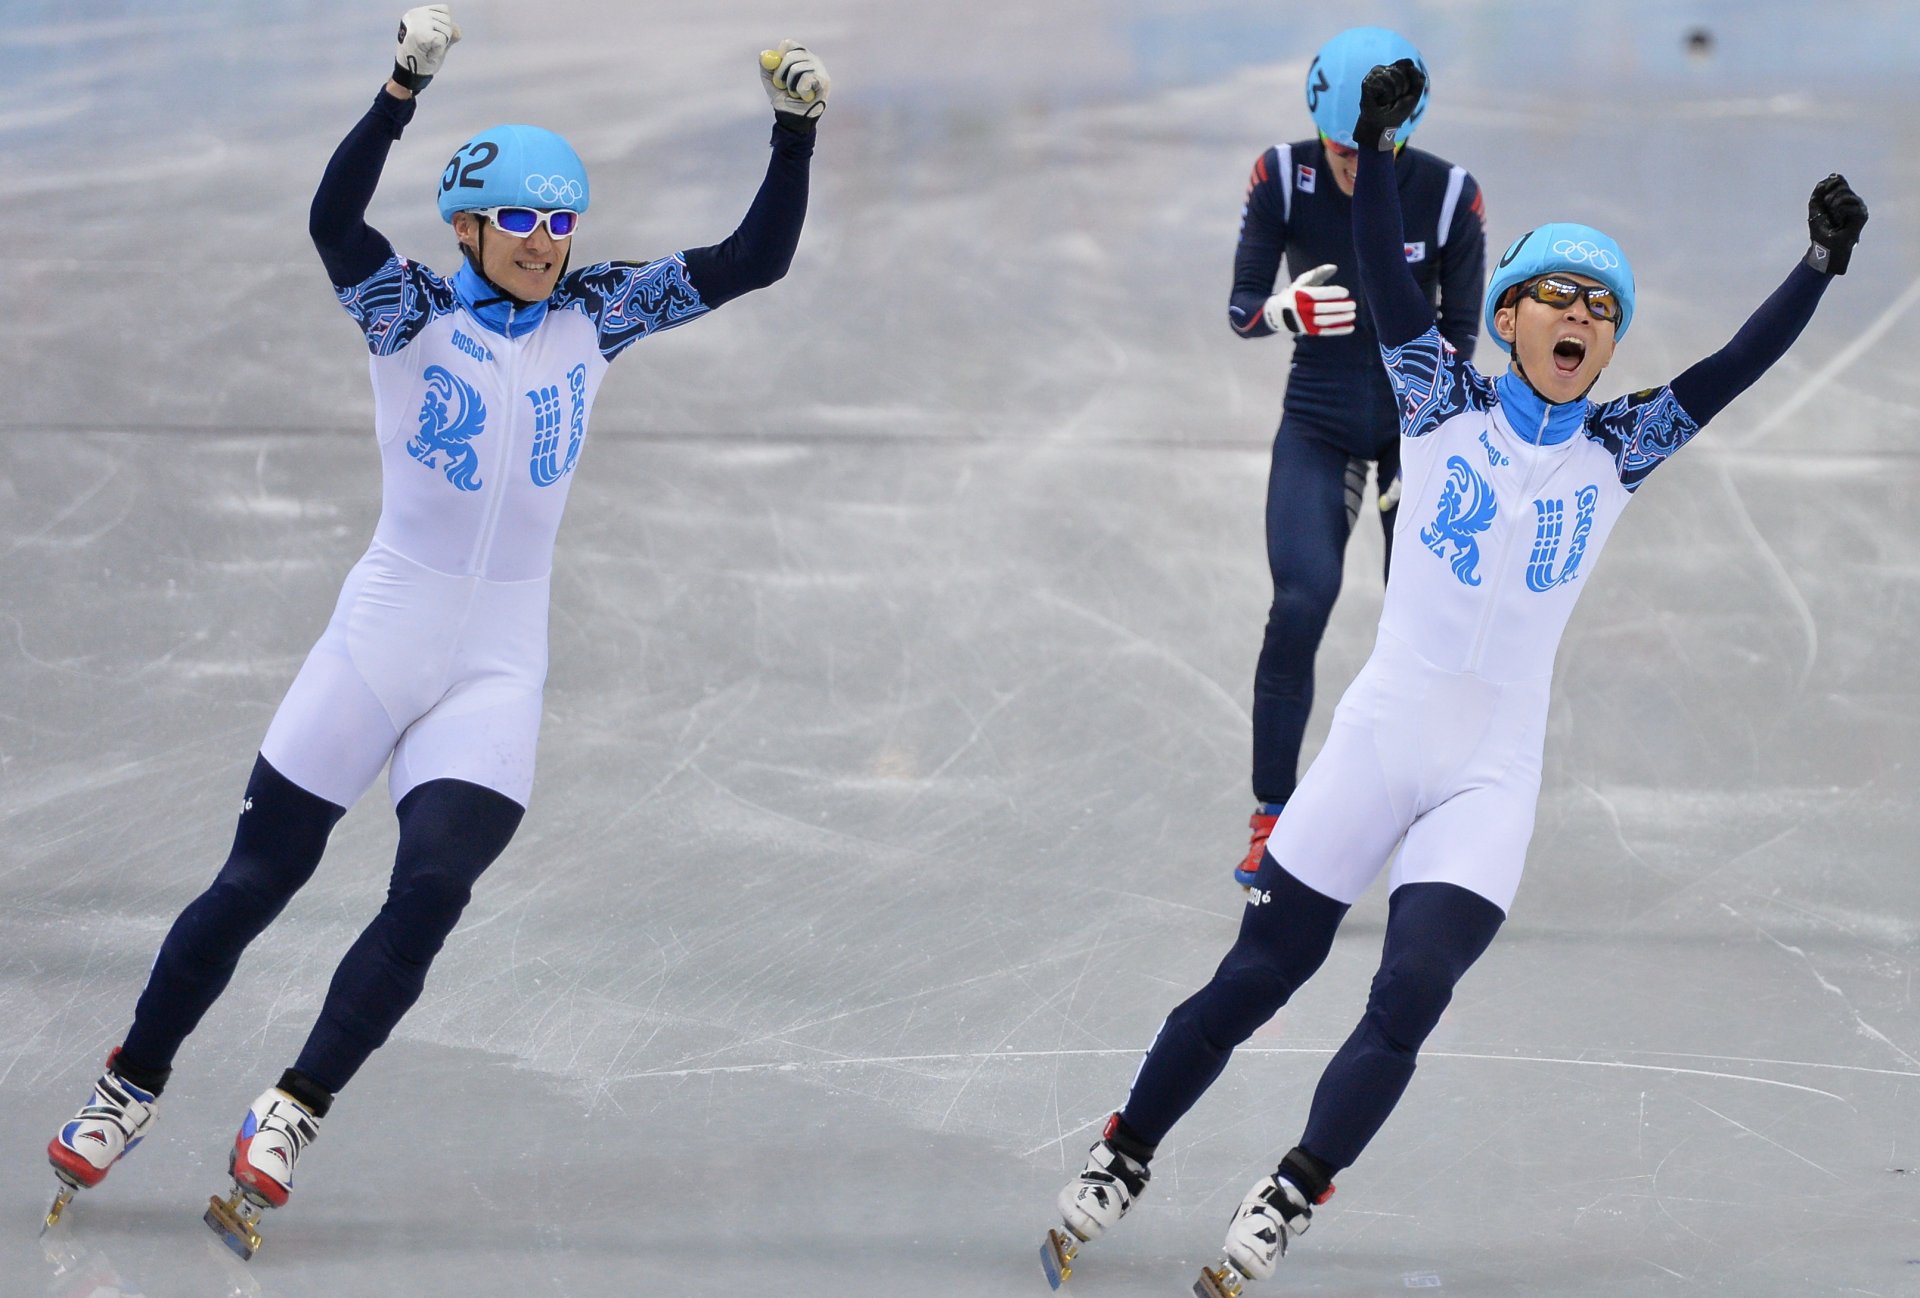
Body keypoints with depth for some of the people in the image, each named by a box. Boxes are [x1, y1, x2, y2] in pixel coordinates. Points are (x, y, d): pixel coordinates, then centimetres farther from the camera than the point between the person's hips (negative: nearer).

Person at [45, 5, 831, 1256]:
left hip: (499, 669, 2)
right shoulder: (411, 316, -6)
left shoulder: (594, 318, 4)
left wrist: (796, 129, -11)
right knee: (257, 879, 3)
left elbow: (753, 260, 2)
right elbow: (334, 222, -26)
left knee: (432, 892, -15)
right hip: (382, 635, -2)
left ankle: (291, 1115, -6)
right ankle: (131, 1087, 20)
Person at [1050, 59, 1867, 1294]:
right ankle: (1123, 1160, 23)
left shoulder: (1617, 452, 4)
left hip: (1493, 779, 1)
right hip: (1379, 742, -1)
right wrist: (1374, 147, -28)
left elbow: (1735, 368, -5)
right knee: (1253, 982, 5)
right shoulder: (1443, 405, -1)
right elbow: (1388, 284, -14)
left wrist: (1821, 268, -18)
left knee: (1406, 1006, -16)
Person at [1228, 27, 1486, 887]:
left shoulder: (1448, 196, -14)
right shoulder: (1283, 178, -12)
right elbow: (1242, 310, -8)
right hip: (1318, 420, 0)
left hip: (1416, 418, 0)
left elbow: (1459, 337, -6)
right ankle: (1271, 818, -9)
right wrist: (1289, 310, -32)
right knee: (1300, 604, -18)